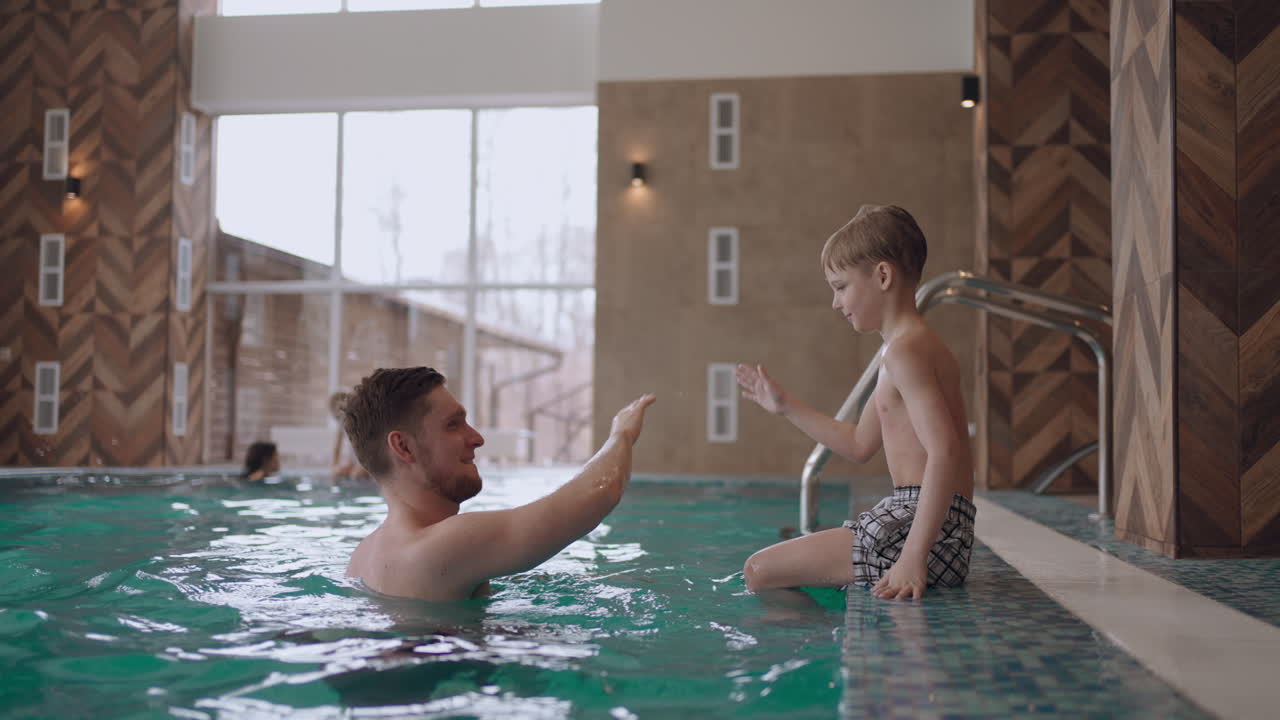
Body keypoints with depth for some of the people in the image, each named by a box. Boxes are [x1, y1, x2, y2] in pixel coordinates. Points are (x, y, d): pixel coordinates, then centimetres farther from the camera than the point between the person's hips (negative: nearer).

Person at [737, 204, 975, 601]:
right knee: (775, 566, 24)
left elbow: (945, 453, -28)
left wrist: (913, 557, -32)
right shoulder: (914, 345, 19)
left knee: (760, 570, -17)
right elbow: (860, 444, 27)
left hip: (925, 525, -11)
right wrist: (786, 406, 29)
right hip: (910, 515, 11)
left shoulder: (905, 350, -16)